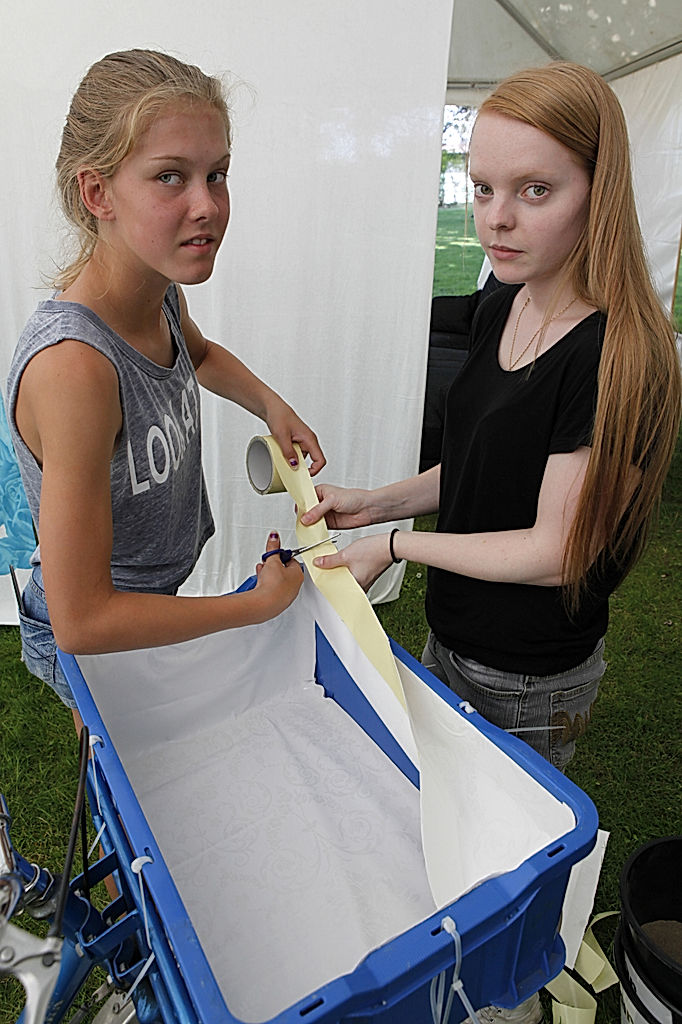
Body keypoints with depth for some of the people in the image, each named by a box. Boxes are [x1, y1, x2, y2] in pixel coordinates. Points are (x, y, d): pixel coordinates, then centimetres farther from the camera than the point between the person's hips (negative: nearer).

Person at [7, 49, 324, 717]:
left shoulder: (160, 289, -12)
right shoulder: (72, 364, -37)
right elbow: (83, 621, -32)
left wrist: (273, 407, -1)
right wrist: (261, 604, -23)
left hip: (157, 596, 7)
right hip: (91, 647, -7)